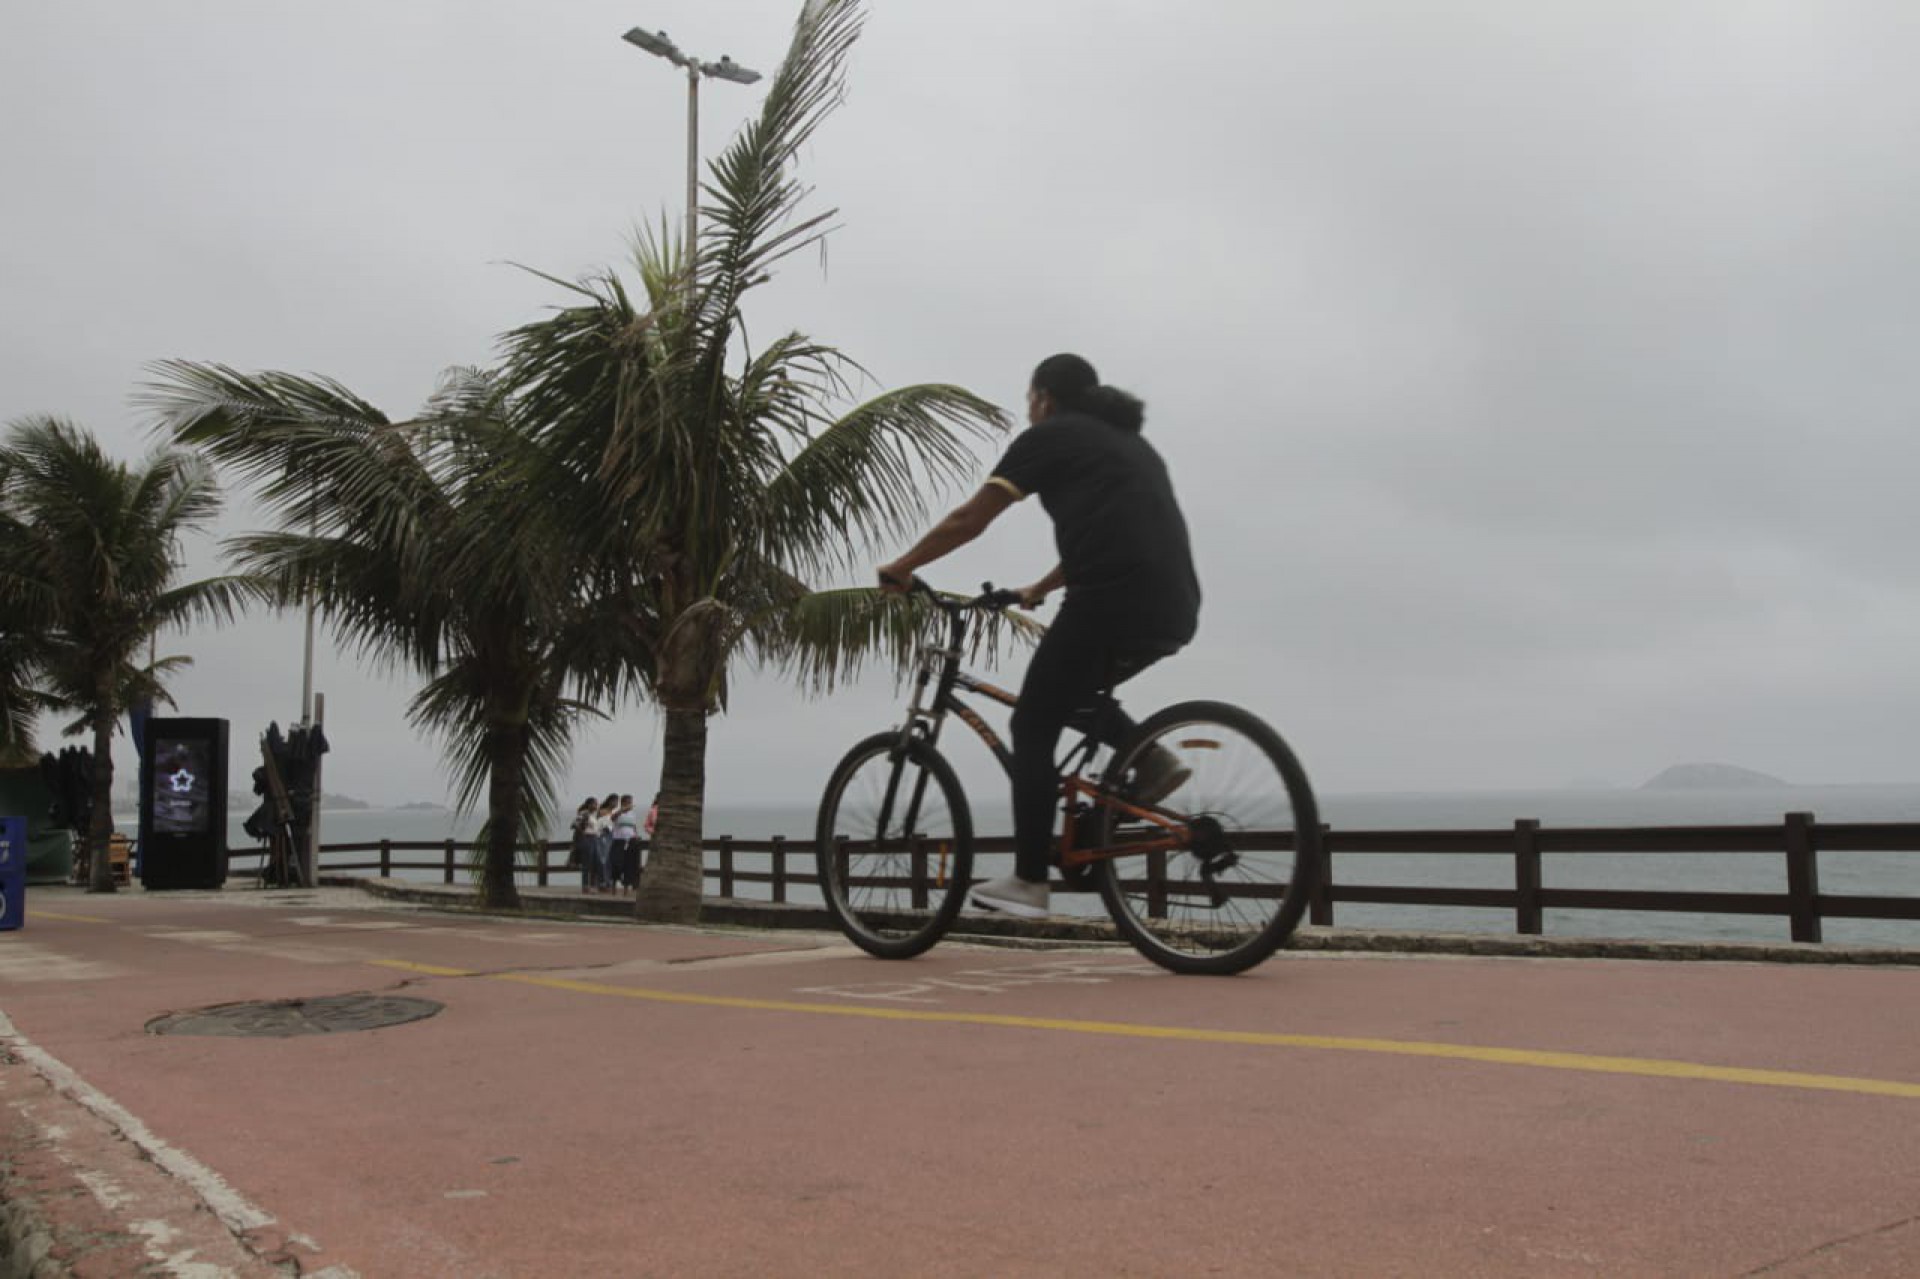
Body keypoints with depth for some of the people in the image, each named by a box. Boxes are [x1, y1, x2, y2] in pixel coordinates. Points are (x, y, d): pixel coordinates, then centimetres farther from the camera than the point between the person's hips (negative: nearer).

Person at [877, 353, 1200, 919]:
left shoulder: (1049, 436, 7)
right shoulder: (1127, 441, 29)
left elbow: (968, 520, 6)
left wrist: (901, 568, 17)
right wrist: (1040, 589, 47)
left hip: (1113, 601, -8)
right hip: (1174, 611, 8)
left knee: (1032, 729, 4)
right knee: (1074, 696, 29)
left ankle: (1028, 883, 5)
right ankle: (1151, 756, 9)